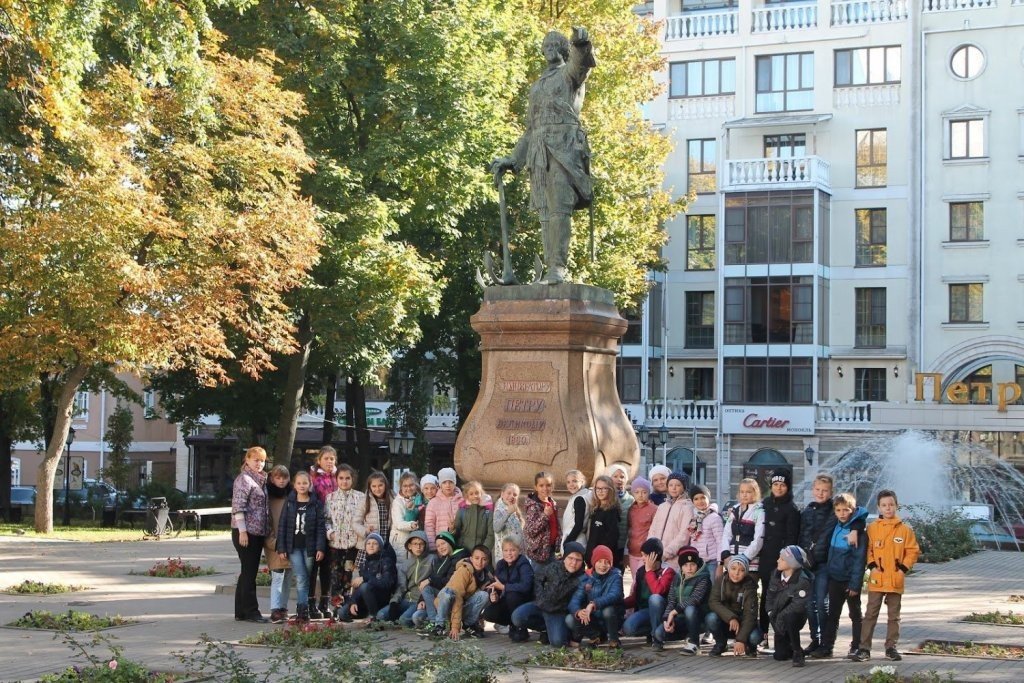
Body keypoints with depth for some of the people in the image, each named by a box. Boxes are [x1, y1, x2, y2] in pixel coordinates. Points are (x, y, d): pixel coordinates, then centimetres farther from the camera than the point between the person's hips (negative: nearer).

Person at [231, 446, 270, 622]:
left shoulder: (261, 480, 18)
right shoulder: (244, 479, -9)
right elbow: (238, 507, -16)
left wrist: (269, 530, 19)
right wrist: (242, 531, -20)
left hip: (258, 533, 9)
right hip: (245, 532, -9)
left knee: (248, 572, 11)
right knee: (249, 572, -6)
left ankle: (241, 612, 16)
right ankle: (250, 611, -2)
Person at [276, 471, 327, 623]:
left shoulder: (316, 504, 2)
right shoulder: (289, 503, 3)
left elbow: (321, 527, -1)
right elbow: (282, 525, 3)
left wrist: (320, 548, -8)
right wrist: (281, 548, -2)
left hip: (309, 547, 0)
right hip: (294, 546, 0)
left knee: (306, 579, 3)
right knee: (301, 578, -10)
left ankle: (301, 610, 9)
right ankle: (303, 609, -11)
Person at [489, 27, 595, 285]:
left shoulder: (570, 74, 10)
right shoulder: (537, 86, 28)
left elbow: (582, 62, -16)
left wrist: (582, 45, -40)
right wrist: (512, 160, 25)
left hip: (563, 147, -7)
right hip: (539, 151, 7)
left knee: (560, 208, -15)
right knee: (545, 211, 0)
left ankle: (559, 266, -20)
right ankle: (550, 267, -1)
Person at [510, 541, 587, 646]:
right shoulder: (553, 568, -8)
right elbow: (537, 576, 10)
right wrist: (540, 596, 1)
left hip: (558, 613, -2)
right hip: (541, 605, 2)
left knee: (558, 642, -27)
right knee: (517, 617, -23)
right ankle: (545, 628, 5)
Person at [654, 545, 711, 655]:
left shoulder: (703, 578, -11)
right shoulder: (677, 578, 8)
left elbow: (694, 599, -24)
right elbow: (671, 600, 0)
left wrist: (673, 612, -25)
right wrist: (667, 619, -18)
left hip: (698, 619, -4)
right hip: (681, 619, 4)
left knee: (689, 609, -38)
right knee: (659, 632, -22)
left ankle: (694, 642, -18)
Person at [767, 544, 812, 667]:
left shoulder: (802, 581, -22)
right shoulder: (776, 574, -3)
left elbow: (798, 605, -26)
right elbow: (770, 595, 7)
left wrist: (780, 616, -25)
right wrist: (771, 612, -7)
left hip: (796, 617, -5)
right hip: (779, 618, 5)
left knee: (789, 617, -41)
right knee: (779, 655, 0)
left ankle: (797, 652, -22)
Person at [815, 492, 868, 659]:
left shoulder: (857, 530, -14)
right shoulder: (837, 527, 7)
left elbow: (859, 559, -16)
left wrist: (855, 583, -19)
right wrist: (828, 573, 9)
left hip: (850, 579, -6)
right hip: (835, 577, 6)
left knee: (855, 614, 7)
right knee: (832, 614, 8)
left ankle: (856, 647, 15)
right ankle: (826, 647, 11)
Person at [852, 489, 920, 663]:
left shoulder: (905, 529, 1)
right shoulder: (872, 528, 1)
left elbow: (913, 551, 3)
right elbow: (867, 550, 5)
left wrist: (903, 568, -6)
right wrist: (872, 566, -8)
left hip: (896, 580, 1)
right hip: (876, 579, -1)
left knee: (894, 616, 10)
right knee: (870, 614, 0)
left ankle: (891, 647, 18)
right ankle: (864, 648, 1)